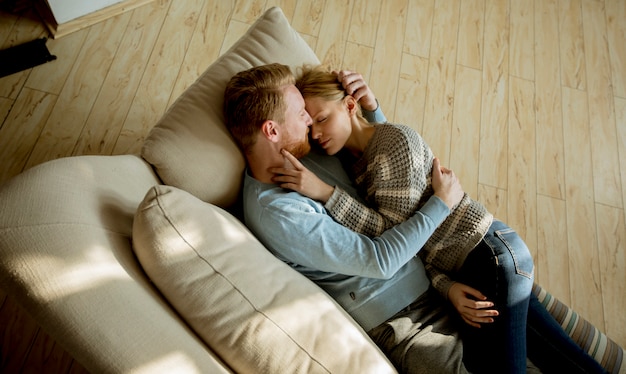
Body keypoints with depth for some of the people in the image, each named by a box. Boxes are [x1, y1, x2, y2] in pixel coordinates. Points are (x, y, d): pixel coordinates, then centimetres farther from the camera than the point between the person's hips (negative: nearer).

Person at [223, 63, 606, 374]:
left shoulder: (304, 153, 1)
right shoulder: (276, 213, -26)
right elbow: (378, 260, -24)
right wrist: (442, 203, -15)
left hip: (427, 275, 8)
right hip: (400, 323, -8)